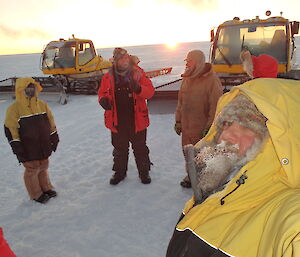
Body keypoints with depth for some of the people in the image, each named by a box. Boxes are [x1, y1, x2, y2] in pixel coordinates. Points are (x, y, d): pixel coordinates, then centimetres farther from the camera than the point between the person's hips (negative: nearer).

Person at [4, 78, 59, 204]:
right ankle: (36, 194, 25)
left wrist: (54, 138, 13)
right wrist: (16, 147, -14)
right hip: (28, 148, -5)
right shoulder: (14, 108, -13)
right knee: (32, 169, 6)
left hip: (43, 145, 5)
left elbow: (50, 123, 11)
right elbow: (10, 129, -13)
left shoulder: (42, 104, 3)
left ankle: (46, 188, 39)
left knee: (43, 166, 19)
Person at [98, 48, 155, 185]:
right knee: (119, 148, 16)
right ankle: (119, 172, 35)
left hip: (136, 120, -1)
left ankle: (144, 171, 31)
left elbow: (150, 91, -10)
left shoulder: (138, 73, -5)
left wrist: (138, 88, -31)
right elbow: (102, 93, 10)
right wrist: (103, 100, -14)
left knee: (140, 148, 12)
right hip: (117, 121, 1)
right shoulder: (108, 77, -1)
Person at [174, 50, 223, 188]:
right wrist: (178, 120, 14)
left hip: (203, 127, -6)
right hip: (187, 126, 6)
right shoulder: (187, 79, 8)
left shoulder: (212, 80, -14)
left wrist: (209, 127, -16)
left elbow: (215, 106, -15)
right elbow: (181, 101, 15)